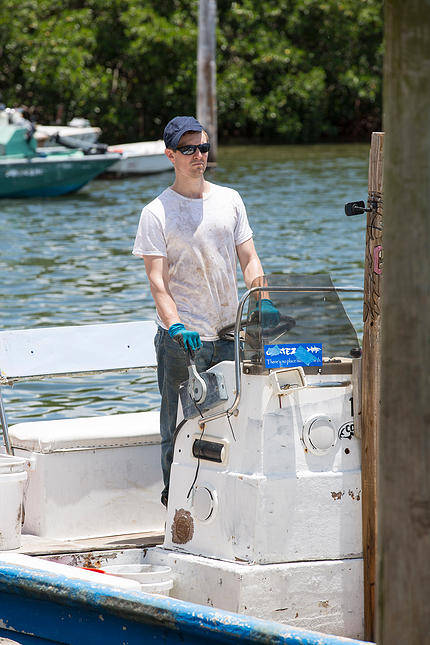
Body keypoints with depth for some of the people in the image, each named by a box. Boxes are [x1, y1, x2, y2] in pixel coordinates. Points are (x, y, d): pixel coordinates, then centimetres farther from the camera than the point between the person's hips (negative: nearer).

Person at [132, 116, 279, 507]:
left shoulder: (229, 200, 10)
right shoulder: (157, 213, -3)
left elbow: (249, 258, 10)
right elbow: (157, 280, -10)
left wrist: (262, 299, -9)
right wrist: (175, 325, -26)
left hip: (229, 332, 4)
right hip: (182, 341, -4)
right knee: (179, 429, -2)